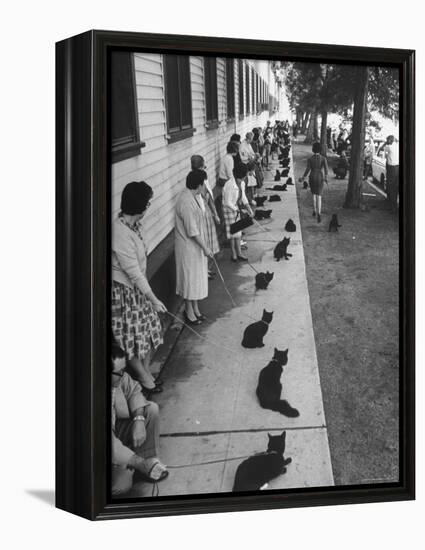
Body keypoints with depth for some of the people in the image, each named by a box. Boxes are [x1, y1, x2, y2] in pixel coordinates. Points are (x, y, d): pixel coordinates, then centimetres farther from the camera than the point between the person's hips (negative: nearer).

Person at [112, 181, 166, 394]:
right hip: (125, 292, -9)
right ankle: (144, 378, 27)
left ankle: (146, 372, 35)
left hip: (138, 287, 9)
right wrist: (154, 299, -19)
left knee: (149, 333, 18)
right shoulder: (120, 233, -29)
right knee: (133, 338, 9)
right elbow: (134, 273, -25)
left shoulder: (132, 225, -1)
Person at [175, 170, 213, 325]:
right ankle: (189, 311, 17)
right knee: (190, 278, 3)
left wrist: (204, 246, 20)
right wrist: (205, 248, -18)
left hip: (195, 246, 10)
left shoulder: (190, 197, 5)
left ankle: (195, 308, 30)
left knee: (196, 278, 18)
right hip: (188, 247, -10)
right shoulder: (186, 202, -26)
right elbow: (192, 231, -24)